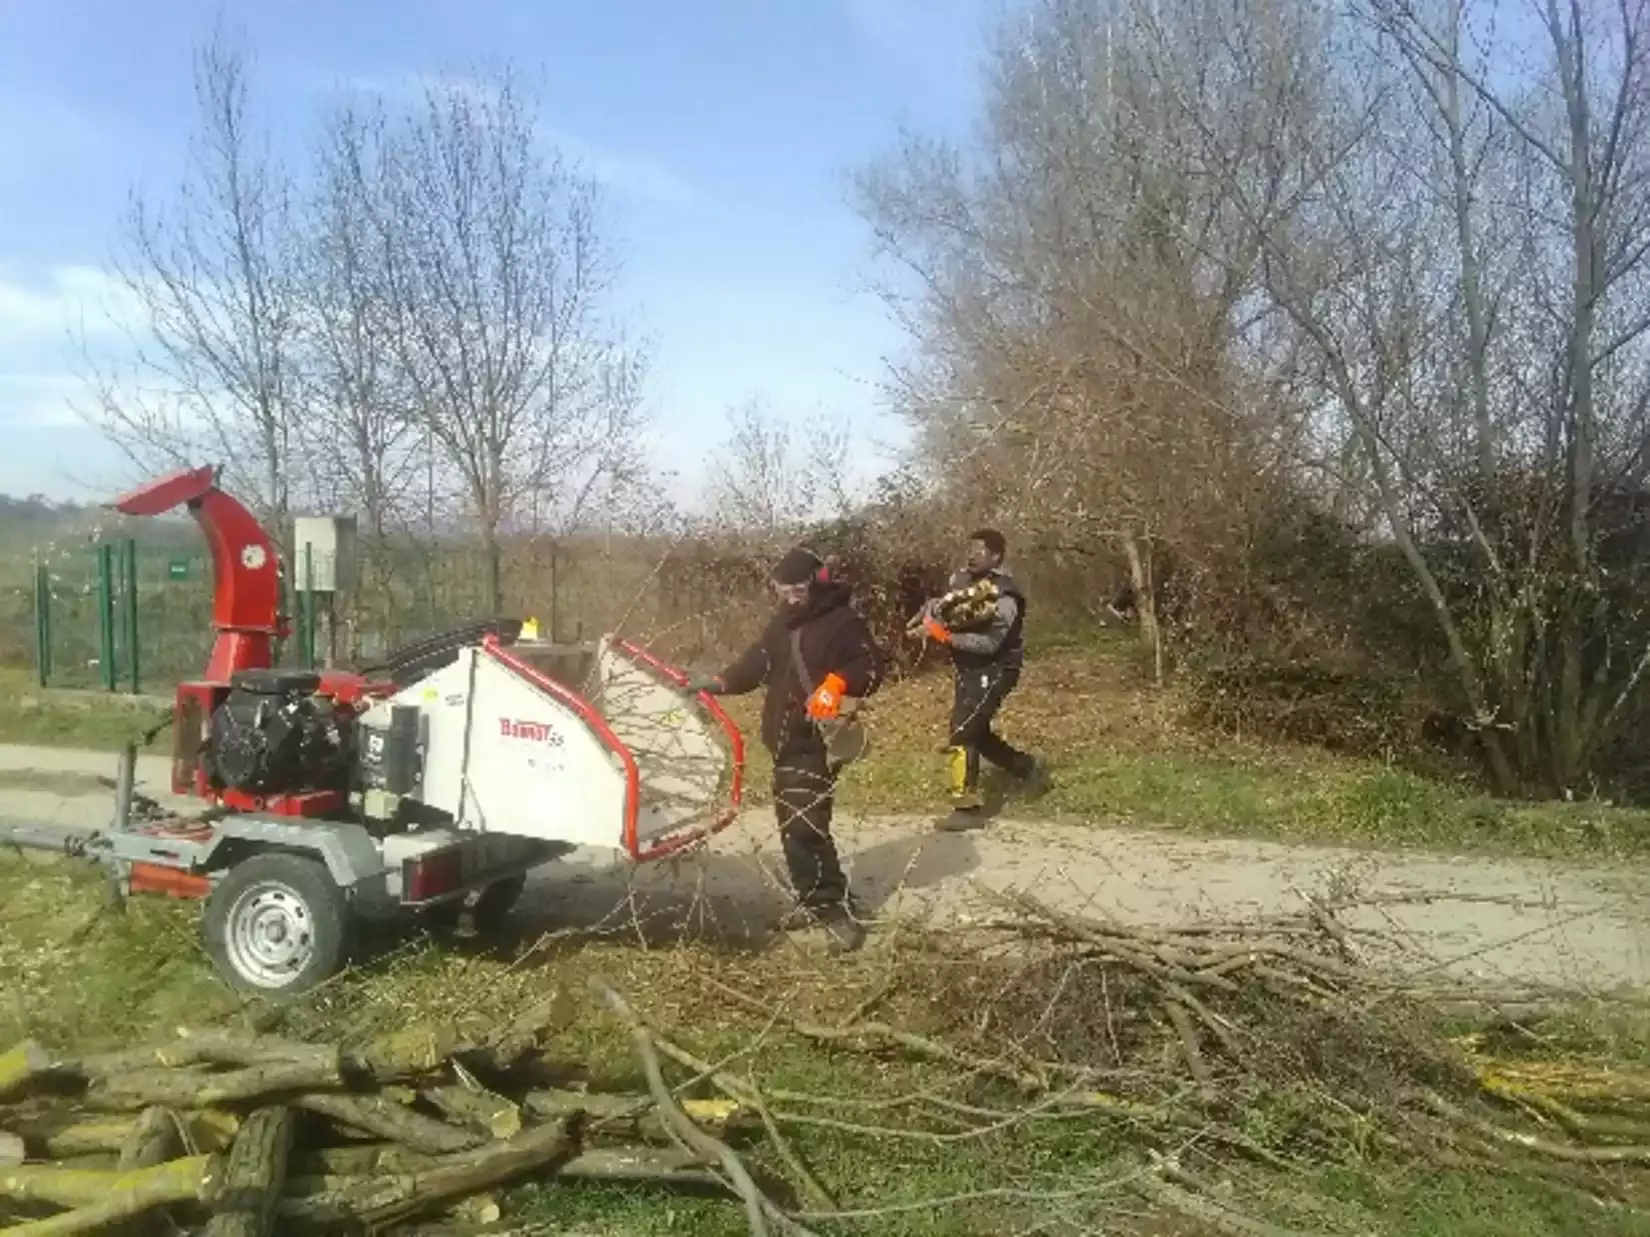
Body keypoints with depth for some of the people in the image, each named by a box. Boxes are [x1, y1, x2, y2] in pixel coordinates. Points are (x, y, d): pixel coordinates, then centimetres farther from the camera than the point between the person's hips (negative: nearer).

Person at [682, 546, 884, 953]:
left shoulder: (843, 621, -9)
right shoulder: (783, 622, 15)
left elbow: (871, 668, -16)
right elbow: (757, 663, 18)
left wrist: (838, 683, -33)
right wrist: (719, 682, 6)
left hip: (818, 742, -9)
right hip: (785, 739, 9)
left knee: (805, 826, -16)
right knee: (792, 823, 13)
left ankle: (837, 910, -11)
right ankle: (814, 901, 26)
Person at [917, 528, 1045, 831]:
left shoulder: (1004, 596, -21)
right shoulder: (963, 579, 1)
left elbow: (989, 643, -28)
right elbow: (939, 604, 11)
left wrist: (946, 637, -32)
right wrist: (929, 616, -12)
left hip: (993, 671, -8)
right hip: (968, 669, 8)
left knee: (962, 732, -14)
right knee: (976, 732, 17)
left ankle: (969, 808, -8)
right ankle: (1028, 768, 36)